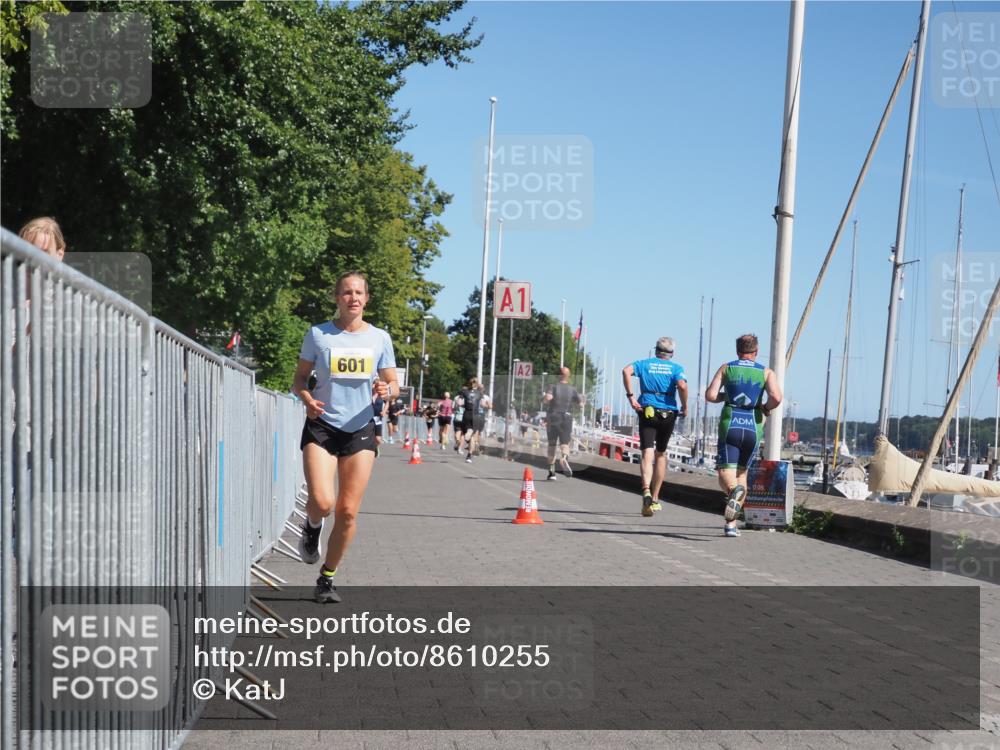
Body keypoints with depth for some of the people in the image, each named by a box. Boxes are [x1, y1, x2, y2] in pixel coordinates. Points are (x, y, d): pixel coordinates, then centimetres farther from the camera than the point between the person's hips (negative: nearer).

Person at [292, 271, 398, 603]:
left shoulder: (379, 338, 6)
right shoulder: (318, 334, 2)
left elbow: (393, 384, 11)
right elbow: (299, 379, 8)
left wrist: (387, 390, -13)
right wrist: (307, 398, -14)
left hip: (360, 429, 2)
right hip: (321, 426, -2)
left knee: (348, 512, 1)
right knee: (322, 502, -21)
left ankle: (327, 578, 20)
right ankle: (312, 526, 18)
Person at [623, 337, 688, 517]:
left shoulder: (645, 364, 9)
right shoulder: (676, 368, 5)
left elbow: (626, 370, -10)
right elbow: (682, 385, -15)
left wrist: (630, 396, -9)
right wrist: (684, 407, -2)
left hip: (647, 411, 0)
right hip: (668, 414, 1)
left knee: (647, 453, -9)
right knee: (661, 454, 17)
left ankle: (646, 491, -35)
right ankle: (655, 498, 22)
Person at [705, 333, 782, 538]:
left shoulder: (726, 368, 7)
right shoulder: (766, 372, 6)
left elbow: (710, 395, -3)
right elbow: (776, 398, -11)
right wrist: (766, 408, 9)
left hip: (729, 425, -1)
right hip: (753, 427, 1)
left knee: (726, 475, -4)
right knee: (742, 472, 17)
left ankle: (734, 490, -41)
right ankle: (731, 523, 15)